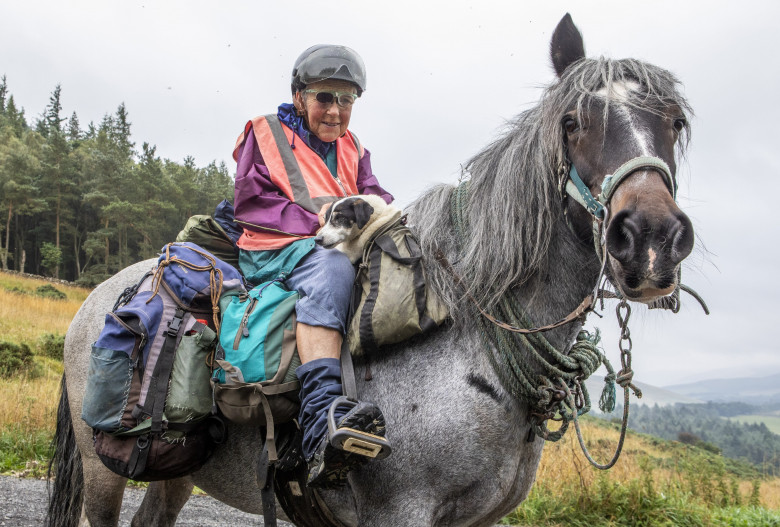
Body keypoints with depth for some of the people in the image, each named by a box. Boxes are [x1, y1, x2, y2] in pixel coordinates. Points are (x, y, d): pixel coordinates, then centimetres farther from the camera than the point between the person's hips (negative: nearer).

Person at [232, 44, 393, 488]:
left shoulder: (353, 148, 26)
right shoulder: (266, 134, 11)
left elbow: (376, 195, 16)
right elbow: (250, 203, 1)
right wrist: (316, 218, -12)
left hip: (344, 245, 6)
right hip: (274, 251, -6)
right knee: (332, 265, -39)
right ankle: (322, 421, -55)